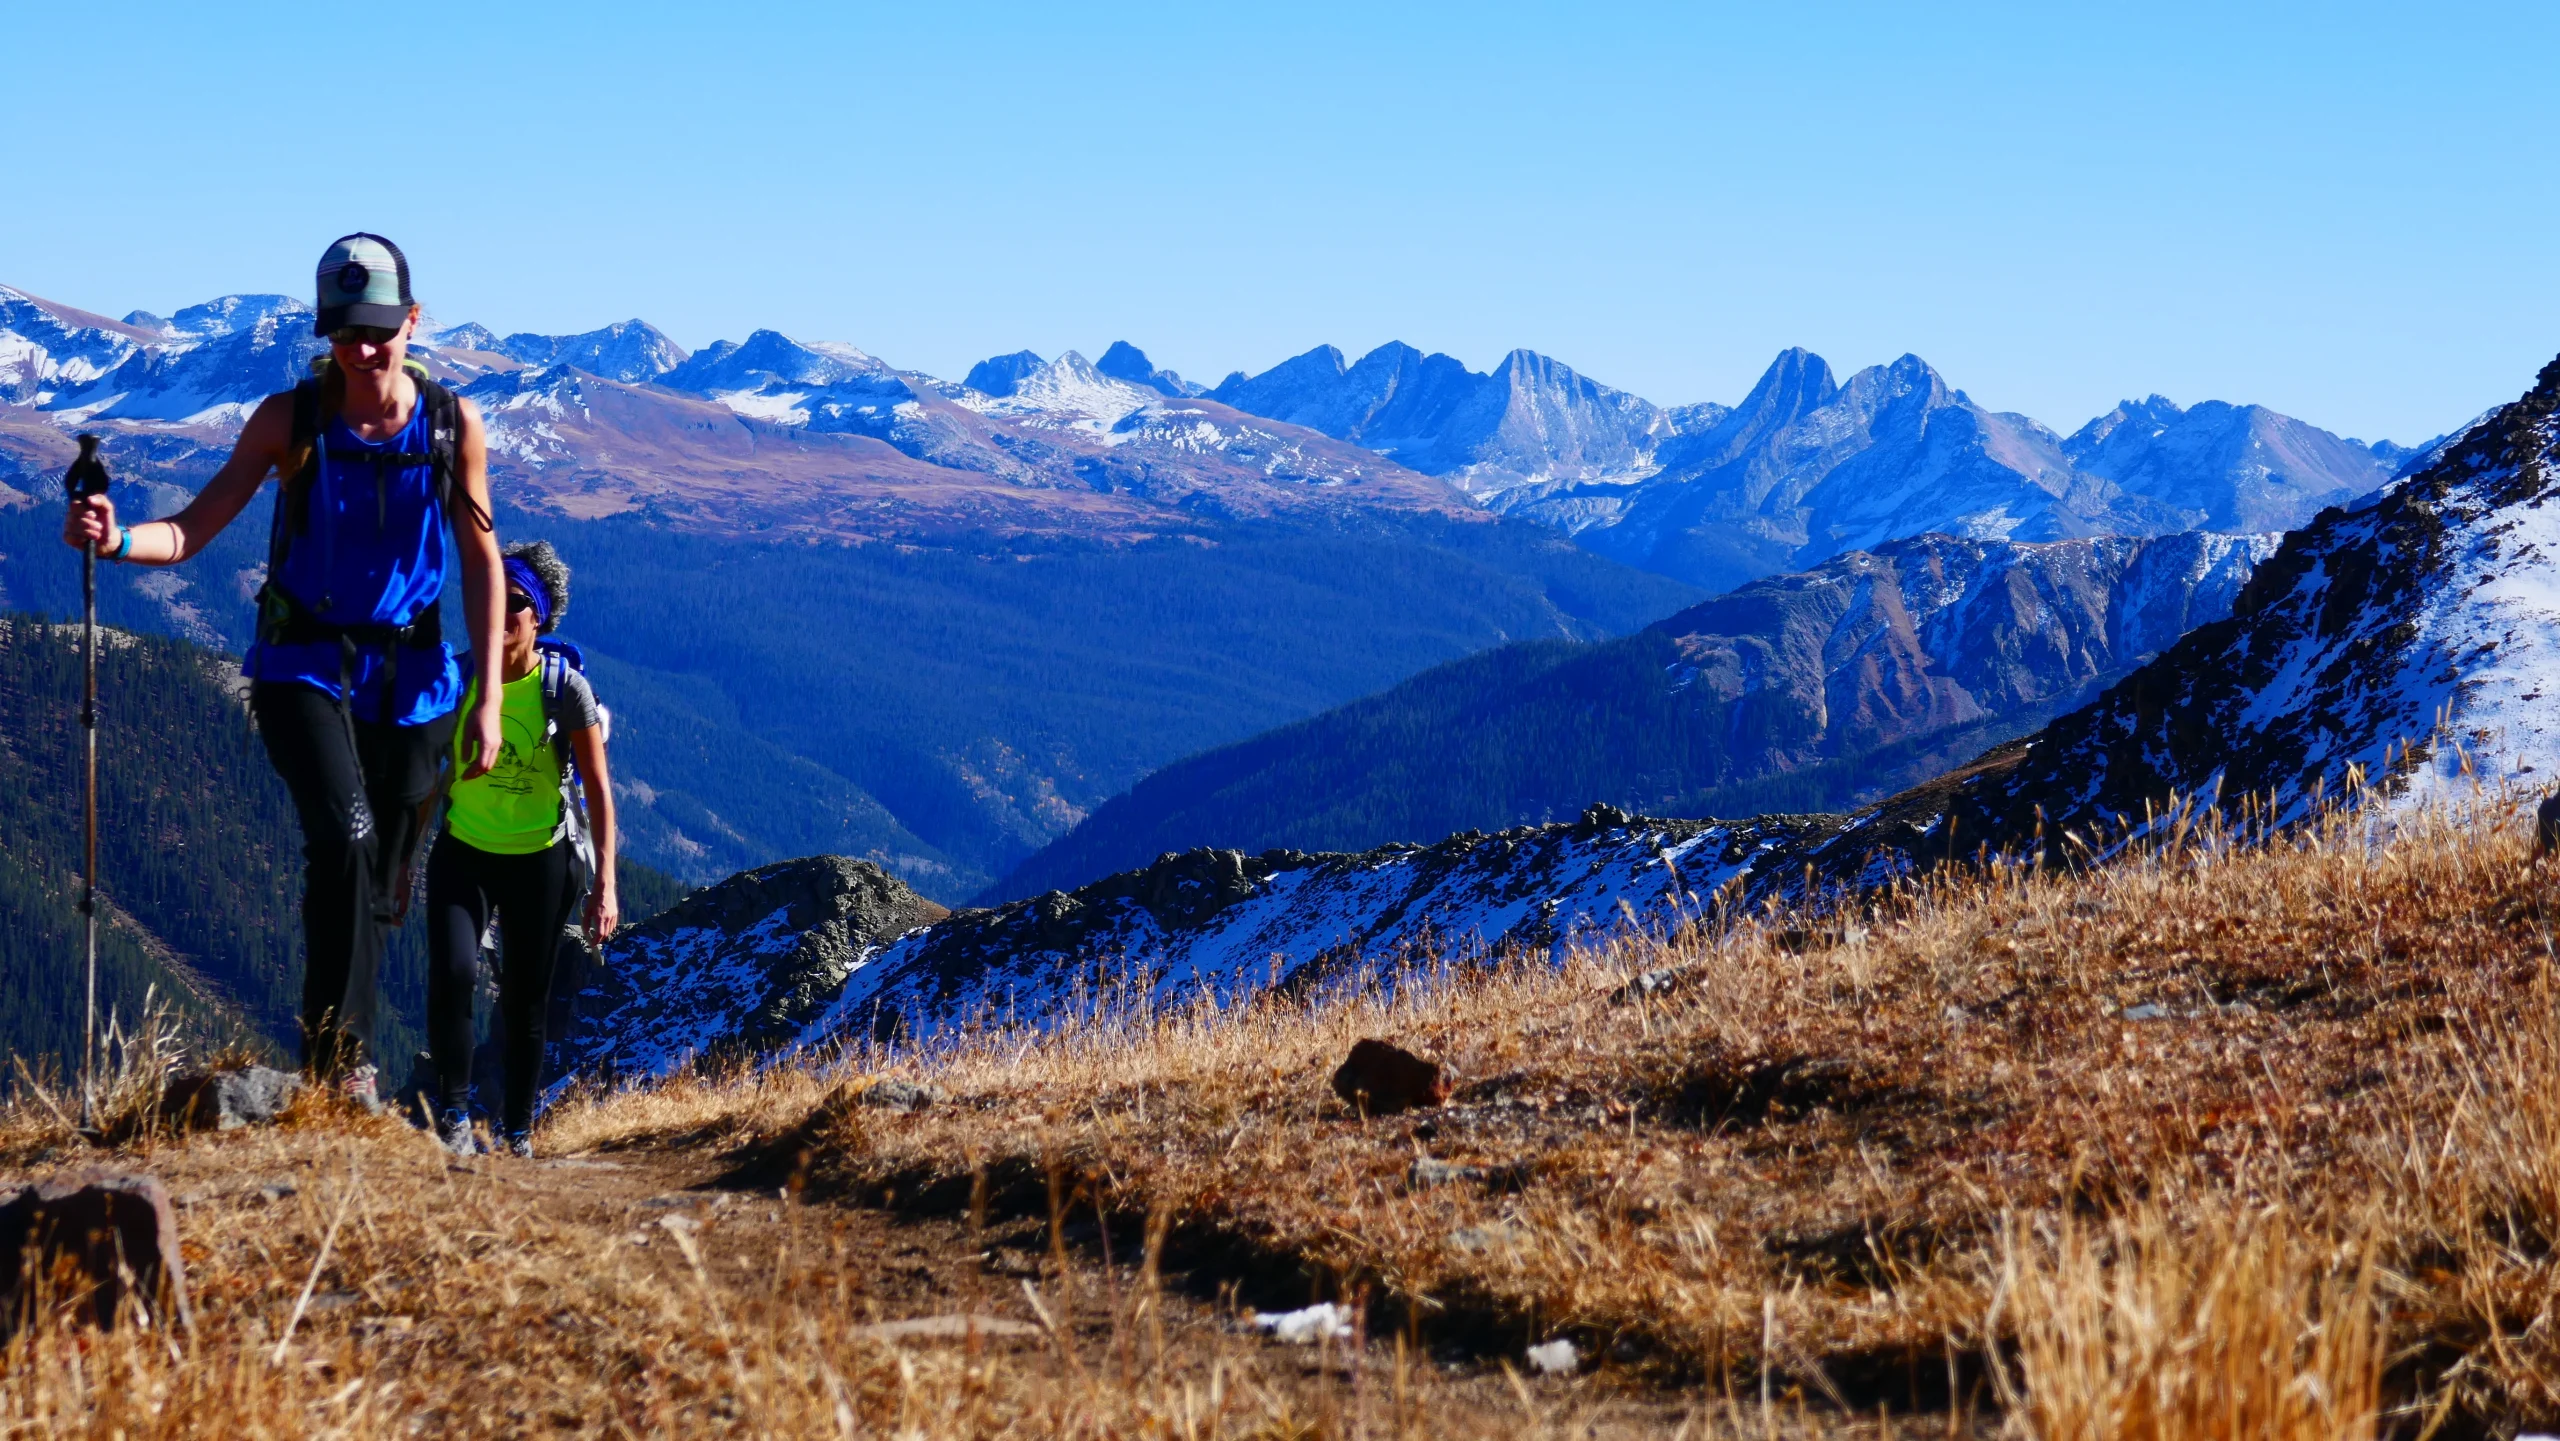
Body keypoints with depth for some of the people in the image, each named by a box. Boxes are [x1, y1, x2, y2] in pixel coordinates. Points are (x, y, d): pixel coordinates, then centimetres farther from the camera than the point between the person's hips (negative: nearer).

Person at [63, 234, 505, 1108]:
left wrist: (487, 701, -1)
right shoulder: (289, 420, -9)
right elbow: (193, 531, -11)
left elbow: (480, 562, 2)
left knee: (383, 887, 8)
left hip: (409, 677, 2)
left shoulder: (452, 425, -5)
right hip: (303, 665, -2)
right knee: (344, 837, -24)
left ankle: (335, 1063, 26)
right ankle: (338, 1060, -18)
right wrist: (118, 540, -33)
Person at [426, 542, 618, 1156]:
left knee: (525, 1001, 6)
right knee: (452, 974, -20)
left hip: (541, 858, -1)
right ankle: (453, 1112, -4)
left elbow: (598, 788, -8)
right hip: (463, 852, 1)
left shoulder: (565, 686, -13)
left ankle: (518, 1130, 23)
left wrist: (605, 883, -12)